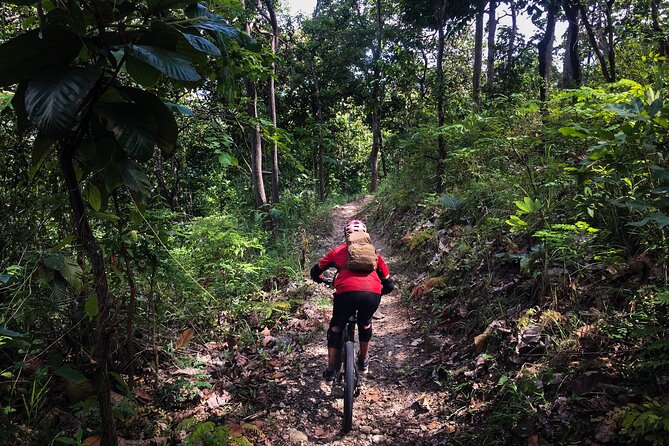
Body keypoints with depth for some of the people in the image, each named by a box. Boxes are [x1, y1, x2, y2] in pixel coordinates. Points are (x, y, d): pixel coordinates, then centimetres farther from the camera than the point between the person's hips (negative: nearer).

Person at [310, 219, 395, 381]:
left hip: (347, 292, -2)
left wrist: (320, 280, 56)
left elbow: (315, 272, 34)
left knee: (336, 327, 24)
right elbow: (389, 284, 32)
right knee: (365, 324, 33)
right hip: (373, 294, 2)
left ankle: (331, 370, 25)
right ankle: (363, 362, 43)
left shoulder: (338, 251, 26)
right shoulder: (373, 252, 30)